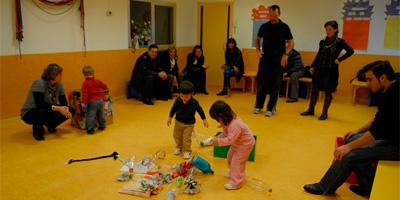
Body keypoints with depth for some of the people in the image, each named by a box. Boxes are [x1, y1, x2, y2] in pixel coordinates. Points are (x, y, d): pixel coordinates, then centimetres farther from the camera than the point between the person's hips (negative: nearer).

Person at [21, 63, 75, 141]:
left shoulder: (59, 85, -6)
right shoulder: (39, 84, -25)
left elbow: (64, 102, -3)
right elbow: (40, 104, -32)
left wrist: (65, 108, -27)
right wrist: (58, 108, -36)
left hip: (48, 111, 6)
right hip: (29, 114, -6)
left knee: (70, 111, -9)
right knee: (43, 111, -41)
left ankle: (50, 125, 13)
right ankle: (37, 131, -8)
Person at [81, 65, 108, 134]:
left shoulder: (85, 83, -10)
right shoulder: (97, 81, 6)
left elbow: (85, 94, -17)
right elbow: (105, 87, 19)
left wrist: (83, 103, -15)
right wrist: (105, 91, 42)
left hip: (92, 102, -6)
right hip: (100, 100, 6)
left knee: (90, 115, 0)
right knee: (101, 114, 21)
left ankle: (90, 129, -2)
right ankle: (102, 126, 33)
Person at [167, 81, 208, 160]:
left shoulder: (194, 103, -24)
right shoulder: (178, 100, -17)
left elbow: (200, 110, -8)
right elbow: (173, 109, 0)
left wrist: (204, 119, -3)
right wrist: (170, 117, 5)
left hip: (189, 124, -4)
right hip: (178, 121, 4)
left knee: (187, 138, 1)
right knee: (177, 136, 19)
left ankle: (187, 151, 23)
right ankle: (179, 147, 44)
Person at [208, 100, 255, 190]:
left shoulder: (235, 125, -38)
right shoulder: (228, 121, -6)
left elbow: (230, 139, -38)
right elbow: (225, 134, 3)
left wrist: (218, 141, -31)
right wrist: (217, 138, -11)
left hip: (245, 143, -10)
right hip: (237, 143, 10)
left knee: (237, 161, -9)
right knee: (230, 157, 21)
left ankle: (236, 182, 2)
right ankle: (232, 173, 42)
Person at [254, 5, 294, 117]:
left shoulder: (284, 27, 0)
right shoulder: (264, 26, 6)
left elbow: (291, 43, 3)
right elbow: (257, 39, 20)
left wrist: (286, 54, -12)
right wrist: (258, 50, 4)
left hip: (278, 60, -2)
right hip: (265, 59, 2)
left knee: (275, 86, 1)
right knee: (261, 83, 3)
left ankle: (270, 109, 10)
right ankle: (258, 106, 16)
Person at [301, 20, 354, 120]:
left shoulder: (340, 42, -5)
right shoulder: (323, 42, 7)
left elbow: (351, 51, -15)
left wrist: (339, 60, -15)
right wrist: (313, 66, 9)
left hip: (331, 70, -4)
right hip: (320, 69, 5)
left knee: (328, 92, 2)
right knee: (314, 89, 7)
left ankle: (324, 113, 11)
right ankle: (311, 110, 19)